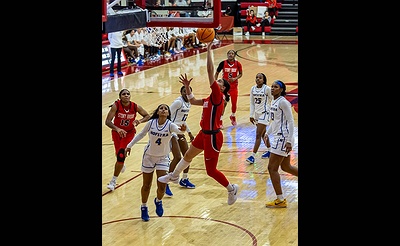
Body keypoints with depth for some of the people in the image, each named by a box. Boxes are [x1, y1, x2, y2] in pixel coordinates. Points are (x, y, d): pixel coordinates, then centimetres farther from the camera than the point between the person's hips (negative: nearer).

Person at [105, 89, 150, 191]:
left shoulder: (135, 106, -19)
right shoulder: (116, 106, -23)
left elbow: (147, 116, -4)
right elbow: (107, 121, -28)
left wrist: (140, 121, -25)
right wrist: (117, 129, -45)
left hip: (129, 132, -1)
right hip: (117, 132, 1)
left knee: (121, 155, -14)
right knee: (119, 154, 18)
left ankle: (114, 180, -1)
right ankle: (121, 165, 57)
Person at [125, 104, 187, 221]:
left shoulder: (170, 124, -19)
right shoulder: (151, 123, -14)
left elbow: (177, 129, -42)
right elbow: (141, 134, 3)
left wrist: (181, 129, -64)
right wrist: (130, 145, 5)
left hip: (163, 157, -1)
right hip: (149, 156, 1)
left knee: (162, 186, -9)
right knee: (146, 185, 9)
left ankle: (158, 201, 26)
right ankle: (144, 207, 32)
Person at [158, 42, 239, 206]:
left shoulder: (218, 96, -17)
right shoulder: (210, 99, 7)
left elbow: (210, 71, -25)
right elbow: (193, 101, 20)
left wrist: (209, 50, -23)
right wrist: (187, 87, 9)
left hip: (213, 137, -10)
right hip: (204, 134, 10)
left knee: (211, 170, 0)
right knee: (188, 155, 28)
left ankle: (231, 189, 19)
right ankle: (174, 176, 50)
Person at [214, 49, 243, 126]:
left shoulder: (238, 64, -8)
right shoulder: (223, 63, -10)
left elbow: (240, 74, 5)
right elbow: (217, 73, 1)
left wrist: (235, 78, -13)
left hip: (234, 86, 2)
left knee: (234, 103, 7)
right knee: (223, 103, -5)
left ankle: (233, 116, 36)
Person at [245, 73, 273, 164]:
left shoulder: (267, 89, -13)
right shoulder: (253, 89, 3)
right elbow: (252, 103, 9)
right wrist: (251, 115, 6)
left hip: (264, 113, -7)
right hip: (257, 113, 7)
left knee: (258, 135, -9)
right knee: (263, 134, 19)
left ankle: (253, 156, -10)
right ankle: (269, 151, 36)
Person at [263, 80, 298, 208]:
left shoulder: (283, 102, -15)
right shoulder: (274, 102, 12)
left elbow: (291, 122, -17)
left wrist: (289, 141, -22)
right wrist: (267, 133, 18)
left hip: (283, 138, -9)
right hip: (277, 137, 9)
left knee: (272, 168, -6)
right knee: (285, 167, 18)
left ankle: (280, 200, 0)